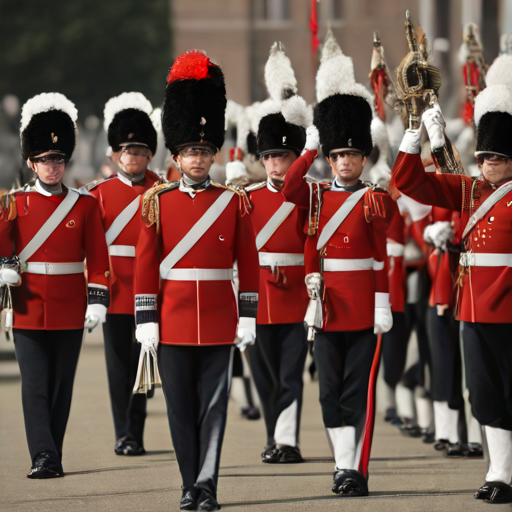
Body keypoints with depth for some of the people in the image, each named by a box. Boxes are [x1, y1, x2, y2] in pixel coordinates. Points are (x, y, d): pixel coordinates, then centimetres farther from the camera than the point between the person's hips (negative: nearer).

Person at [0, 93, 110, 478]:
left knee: (61, 386, 5)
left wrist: (98, 301, -4)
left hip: (70, 312, 1)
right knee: (35, 385, -8)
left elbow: (98, 259, 2)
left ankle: (53, 456, 15)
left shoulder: (85, 206, 4)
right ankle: (44, 458, -13)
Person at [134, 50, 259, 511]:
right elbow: (145, 265, 2)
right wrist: (146, 320, -3)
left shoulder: (234, 203, 4)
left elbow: (248, 265, 6)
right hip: (174, 318, 0)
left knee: (213, 405, -1)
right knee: (181, 407, 4)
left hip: (219, 321, 0)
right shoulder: (158, 202, 3)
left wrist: (248, 318, 0)